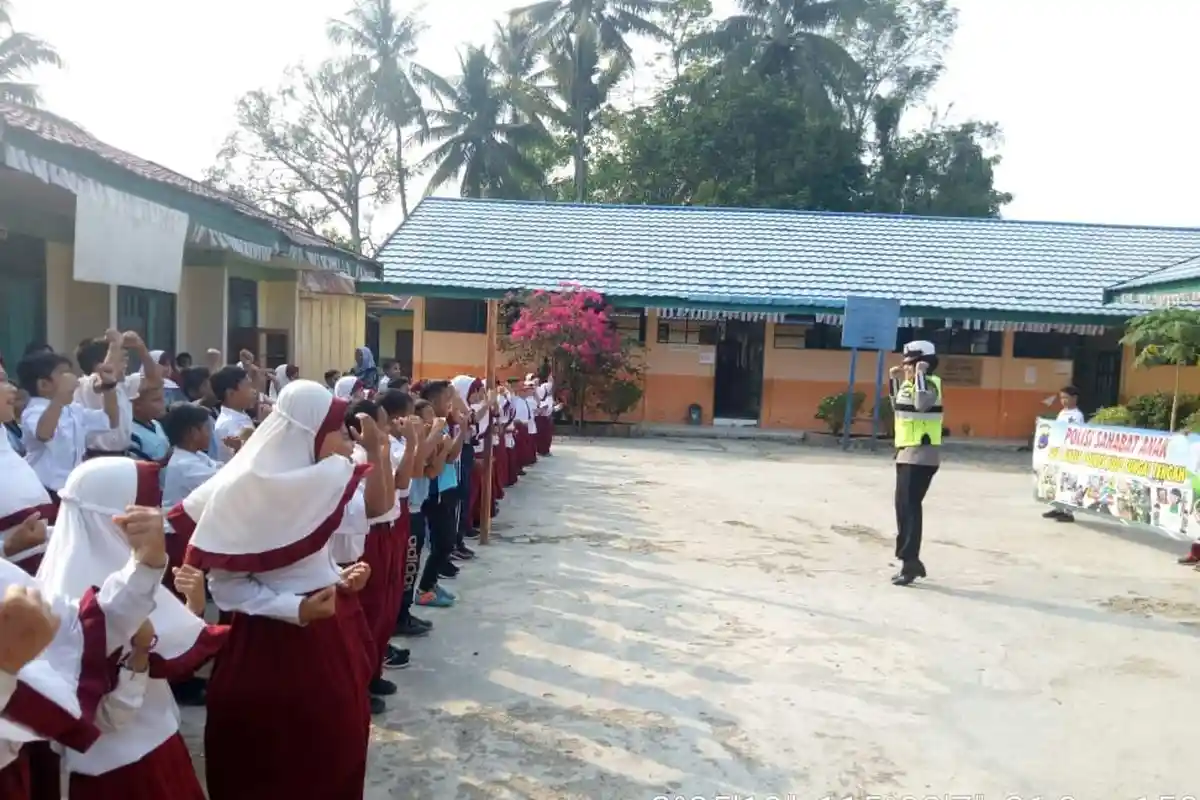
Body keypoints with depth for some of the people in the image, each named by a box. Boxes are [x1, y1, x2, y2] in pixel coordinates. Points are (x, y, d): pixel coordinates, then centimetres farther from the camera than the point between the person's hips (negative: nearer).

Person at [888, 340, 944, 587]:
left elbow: (921, 404, -33)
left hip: (921, 455, -10)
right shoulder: (909, 384, 13)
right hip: (906, 453, 10)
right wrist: (896, 380, 17)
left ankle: (910, 563, -8)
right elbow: (897, 406, 25)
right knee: (903, 508, 12)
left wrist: (920, 375, -26)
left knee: (910, 508, -11)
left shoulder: (929, 383, -13)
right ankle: (911, 561, 21)